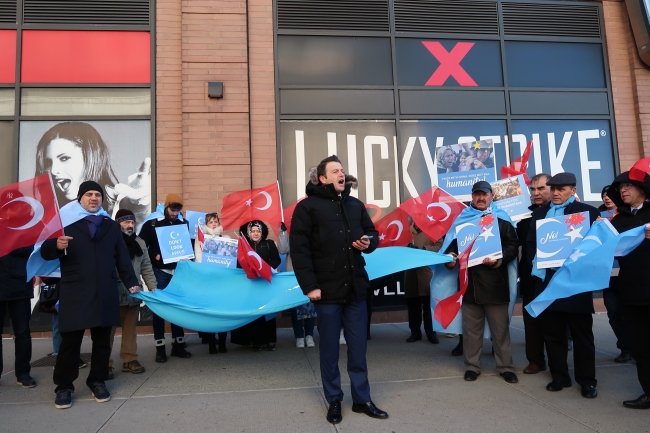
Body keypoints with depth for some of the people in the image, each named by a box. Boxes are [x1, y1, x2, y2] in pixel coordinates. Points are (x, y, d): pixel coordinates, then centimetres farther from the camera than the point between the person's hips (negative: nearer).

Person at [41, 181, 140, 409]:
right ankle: (64, 386, 15)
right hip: (74, 293, -3)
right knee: (70, 341, 2)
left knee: (102, 340, 8)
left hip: (105, 294, 3)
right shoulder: (67, 223, 6)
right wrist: (57, 245, -25)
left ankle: (97, 381, 21)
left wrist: (131, 282, 6)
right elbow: (45, 252, -2)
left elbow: (122, 257, 14)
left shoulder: (112, 226, 16)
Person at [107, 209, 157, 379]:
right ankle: (105, 363, 9)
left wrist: (152, 286, 7)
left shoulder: (139, 242, 13)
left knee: (130, 328, 11)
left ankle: (130, 359, 20)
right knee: (109, 328, 1)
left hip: (133, 293, 5)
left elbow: (146, 267, 14)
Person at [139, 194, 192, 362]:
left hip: (178, 271, 2)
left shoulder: (183, 225, 7)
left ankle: (178, 344, 16)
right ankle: (160, 347, 9)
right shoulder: (151, 225, 0)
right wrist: (155, 256, -14)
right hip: (159, 272, -2)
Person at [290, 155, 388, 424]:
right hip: (327, 289, -4)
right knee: (329, 349, 8)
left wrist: (368, 243, -3)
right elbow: (299, 249, -10)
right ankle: (334, 401, 24)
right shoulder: (307, 207, -5)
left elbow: (373, 233, 22)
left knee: (358, 348, 12)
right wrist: (309, 285, -15)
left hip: (355, 287, 5)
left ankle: (362, 400, 26)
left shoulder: (356, 205, 12)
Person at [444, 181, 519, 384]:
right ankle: (472, 366, 21)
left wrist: (498, 260, -18)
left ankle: (505, 367, 19)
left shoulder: (501, 219, 5)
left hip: (495, 281, -1)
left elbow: (512, 246, -1)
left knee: (500, 328, 7)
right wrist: (450, 257, -9)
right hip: (470, 281, 2)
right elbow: (453, 243, 11)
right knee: (471, 328, 9)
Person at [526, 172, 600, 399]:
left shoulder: (588, 211, 1)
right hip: (546, 279, 4)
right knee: (552, 333, 10)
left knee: (582, 334, 6)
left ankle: (587, 380, 17)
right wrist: (535, 264, -3)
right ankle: (559, 376, 23)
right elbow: (530, 242, 13)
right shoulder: (539, 213, 15)